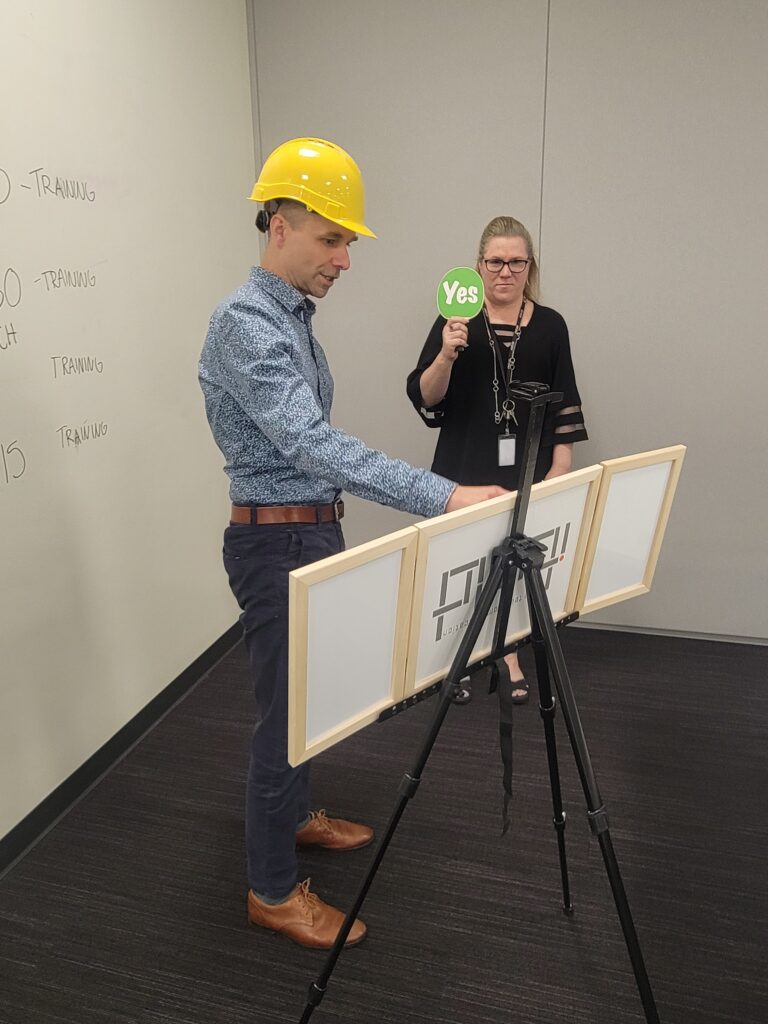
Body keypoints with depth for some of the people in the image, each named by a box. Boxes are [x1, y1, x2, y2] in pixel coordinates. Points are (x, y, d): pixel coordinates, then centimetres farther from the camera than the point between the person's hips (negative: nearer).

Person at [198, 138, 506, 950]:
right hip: (275, 541, -10)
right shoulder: (245, 322, -20)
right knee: (286, 710, 1)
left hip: (314, 531, 10)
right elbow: (310, 443, -34)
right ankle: (272, 890, 20)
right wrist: (442, 497, -41)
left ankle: (294, 815, 42)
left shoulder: (293, 317, 11)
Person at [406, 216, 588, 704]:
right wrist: (446, 354, -22)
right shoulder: (455, 322, 0)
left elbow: (565, 405, 6)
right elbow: (423, 399, -5)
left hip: (526, 471, 1)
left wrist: (561, 467, -1)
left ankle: (510, 658, 25)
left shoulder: (550, 325, 5)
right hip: (466, 470, -1)